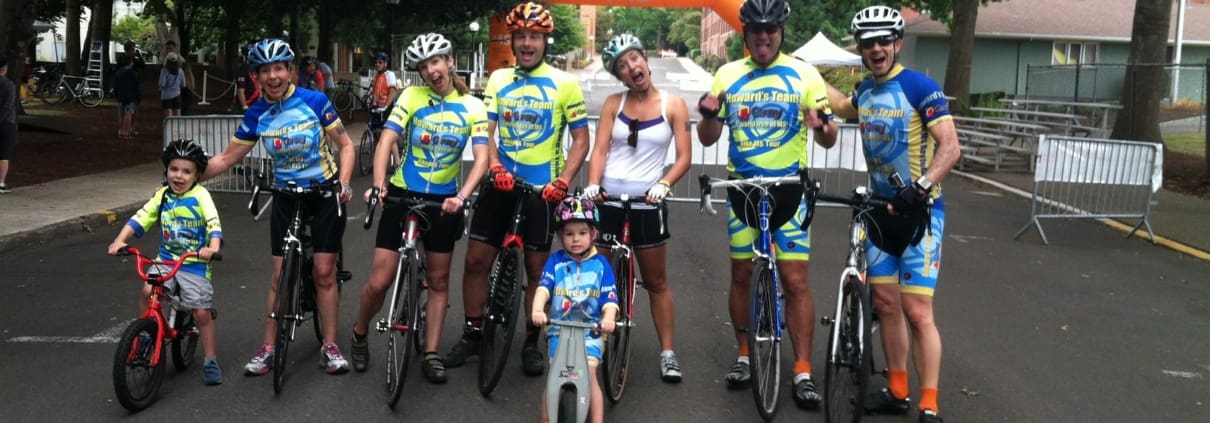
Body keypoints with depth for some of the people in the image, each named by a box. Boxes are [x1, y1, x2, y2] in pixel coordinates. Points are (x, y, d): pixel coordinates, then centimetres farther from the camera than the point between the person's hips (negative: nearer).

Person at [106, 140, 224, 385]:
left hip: (195, 264, -4)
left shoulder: (200, 195, -11)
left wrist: (213, 247, -42)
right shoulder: (162, 195, 3)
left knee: (202, 312, -4)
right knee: (148, 292, -21)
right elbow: (140, 219, -1)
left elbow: (213, 224, -23)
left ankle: (210, 361, 13)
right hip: (166, 259, 4)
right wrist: (120, 240, -16)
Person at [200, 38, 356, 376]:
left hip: (325, 193, -2)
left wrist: (344, 183, -18)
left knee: (324, 272, -2)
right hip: (286, 197, 2)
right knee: (281, 275, 2)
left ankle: (330, 345, 9)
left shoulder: (315, 101, -12)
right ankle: (268, 348, 12)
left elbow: (345, 145, -5)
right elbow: (227, 158, 1)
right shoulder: (256, 115, -5)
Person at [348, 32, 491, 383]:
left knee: (438, 280, 9)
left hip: (444, 201, 1)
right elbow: (386, 141, -14)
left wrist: (462, 196, -28)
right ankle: (359, 335, 25)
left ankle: (432, 355, 19)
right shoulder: (411, 97, -6)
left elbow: (481, 158, -12)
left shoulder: (472, 107, -3)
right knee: (379, 282, -2)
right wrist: (378, 184, -30)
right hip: (403, 195, -1)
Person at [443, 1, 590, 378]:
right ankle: (472, 333, 19)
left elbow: (581, 138, -3)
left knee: (537, 267, 5)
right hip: (500, 184, 3)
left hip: (542, 189, -3)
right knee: (476, 259, 3)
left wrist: (562, 181, -16)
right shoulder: (498, 79, 6)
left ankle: (532, 343, 18)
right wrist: (495, 167, -15)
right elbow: (486, 131, 3)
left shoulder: (564, 84, -3)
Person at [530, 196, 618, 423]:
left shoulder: (600, 264, 0)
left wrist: (608, 318, -28)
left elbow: (610, 298, -7)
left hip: (590, 330, -1)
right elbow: (543, 287, -14)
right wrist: (537, 310, -33)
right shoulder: (556, 261, 0)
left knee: (588, 375, -11)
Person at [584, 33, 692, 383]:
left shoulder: (673, 105, 0)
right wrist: (592, 184, -19)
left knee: (656, 281, 8)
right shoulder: (613, 103, 4)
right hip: (607, 202, 1)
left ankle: (667, 352, 15)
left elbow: (684, 157, -3)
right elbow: (600, 149, -2)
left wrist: (664, 185, -20)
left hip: (647, 204, -1)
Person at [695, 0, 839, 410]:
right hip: (742, 190, 2)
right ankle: (743, 355, 27)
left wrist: (822, 124, -26)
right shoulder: (727, 75, 3)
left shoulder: (804, 74, -3)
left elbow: (829, 140, -3)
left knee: (795, 280, -5)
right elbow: (708, 139, 6)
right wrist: (708, 115, -16)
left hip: (788, 190, -2)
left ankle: (803, 372, 2)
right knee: (741, 275, 11)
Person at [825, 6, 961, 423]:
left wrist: (921, 186, -34)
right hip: (882, 209, 7)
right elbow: (844, 107, 32)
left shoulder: (920, 87, -15)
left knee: (917, 312, -10)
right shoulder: (866, 89, 7)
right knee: (886, 303, 11)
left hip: (919, 211, -7)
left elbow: (950, 147, -21)